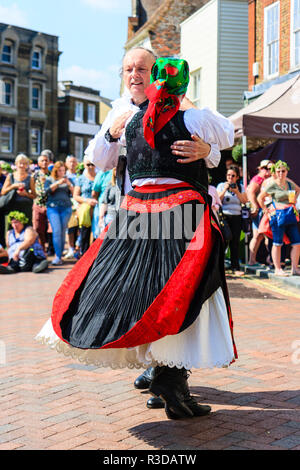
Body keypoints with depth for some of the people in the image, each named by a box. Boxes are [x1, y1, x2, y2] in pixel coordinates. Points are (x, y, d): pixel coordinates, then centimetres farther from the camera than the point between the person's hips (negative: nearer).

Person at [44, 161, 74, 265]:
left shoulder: (67, 180, 16)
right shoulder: (50, 180, 11)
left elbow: (73, 193, 9)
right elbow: (47, 191, -6)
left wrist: (69, 184, -7)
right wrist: (58, 183, -12)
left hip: (66, 208, 2)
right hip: (53, 208, -2)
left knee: (63, 232, 0)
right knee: (56, 231, -15)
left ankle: (59, 256, 7)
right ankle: (58, 256, -18)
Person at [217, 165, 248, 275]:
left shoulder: (240, 187, 14)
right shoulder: (221, 186, 6)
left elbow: (244, 201, 4)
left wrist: (236, 191, -8)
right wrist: (225, 190, -12)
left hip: (236, 217, 2)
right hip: (224, 216, -2)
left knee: (235, 242, -1)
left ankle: (235, 267, 0)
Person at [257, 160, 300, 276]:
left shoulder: (290, 183, 12)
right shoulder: (272, 185, -5)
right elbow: (260, 198, 1)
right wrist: (266, 210, -3)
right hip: (277, 216, -6)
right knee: (277, 243, -2)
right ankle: (278, 269, 6)